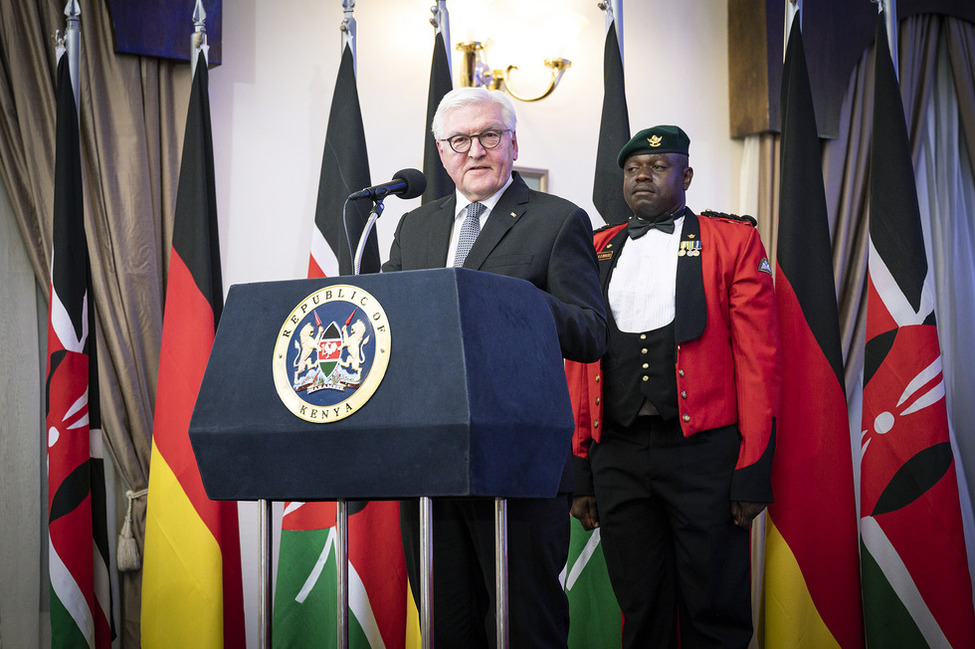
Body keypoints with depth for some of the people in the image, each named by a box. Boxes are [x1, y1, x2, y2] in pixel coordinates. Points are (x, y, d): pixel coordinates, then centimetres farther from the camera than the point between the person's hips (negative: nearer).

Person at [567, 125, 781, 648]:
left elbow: (757, 360, -1)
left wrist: (753, 470, -6)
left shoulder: (734, 242, 4)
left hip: (704, 450, -3)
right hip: (617, 457, 3)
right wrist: (579, 471, 9)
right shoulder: (597, 252, 13)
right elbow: (579, 367, 13)